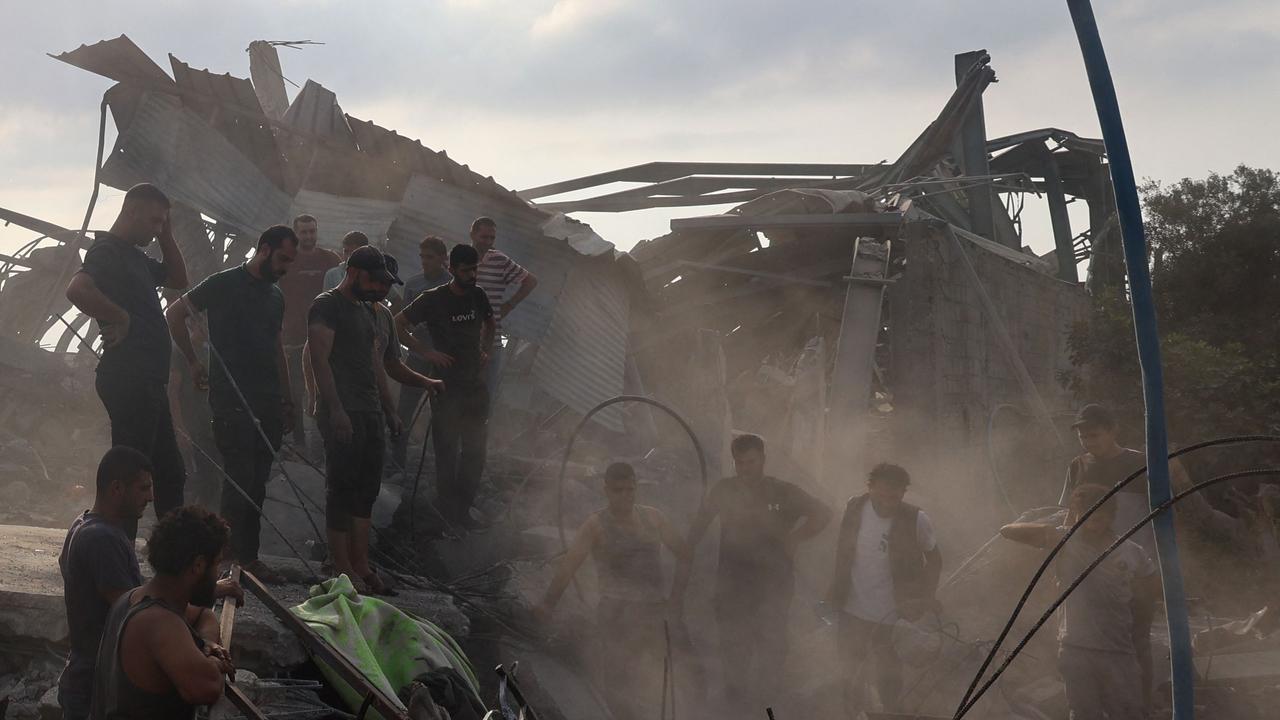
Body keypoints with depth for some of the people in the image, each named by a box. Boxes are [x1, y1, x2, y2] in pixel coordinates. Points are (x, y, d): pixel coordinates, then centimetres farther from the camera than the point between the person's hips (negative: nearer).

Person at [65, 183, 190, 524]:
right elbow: (77, 290, -30)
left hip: (148, 380, 11)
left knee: (170, 472, 16)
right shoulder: (107, 251, -11)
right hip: (129, 378, -11)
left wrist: (166, 236, 19)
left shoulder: (135, 256, 19)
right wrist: (120, 317, -19)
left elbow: (178, 279, 31)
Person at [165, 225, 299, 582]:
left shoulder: (276, 296, 18)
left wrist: (287, 399, 20)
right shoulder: (224, 284, -3)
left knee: (257, 482, 6)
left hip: (268, 404, 7)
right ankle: (240, 556, -6)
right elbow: (174, 314, 1)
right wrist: (194, 362, -3)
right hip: (231, 401, -7)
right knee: (241, 478, -10)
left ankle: (245, 555, 11)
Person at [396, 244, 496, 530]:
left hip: (476, 385, 6)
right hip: (446, 386, -6)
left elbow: (490, 324, 28)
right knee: (447, 451, -3)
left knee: (475, 452, 8)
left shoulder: (478, 296, 7)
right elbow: (398, 325, -8)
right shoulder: (434, 299, -9)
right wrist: (426, 352, -13)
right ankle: (448, 508, 6)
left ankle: (462, 509, 18)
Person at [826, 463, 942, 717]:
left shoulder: (916, 521, -17)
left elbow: (934, 560, -2)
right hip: (853, 612, 3)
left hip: (891, 619, -3)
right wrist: (835, 593, 8)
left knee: (888, 678, 9)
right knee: (852, 677, 16)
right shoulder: (855, 507, -8)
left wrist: (926, 599, -8)